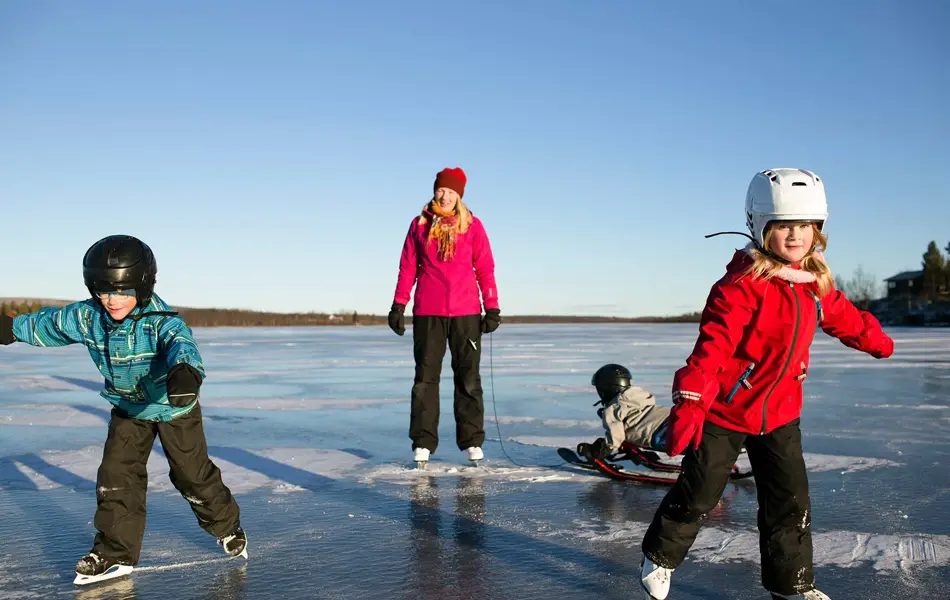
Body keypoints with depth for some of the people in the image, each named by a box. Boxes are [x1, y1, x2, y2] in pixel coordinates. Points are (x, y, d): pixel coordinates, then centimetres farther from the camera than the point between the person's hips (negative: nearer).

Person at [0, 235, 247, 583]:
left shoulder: (162, 320, -34)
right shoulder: (88, 316, -16)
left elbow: (181, 345, -55)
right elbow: (50, 324, 5)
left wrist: (185, 372, -77)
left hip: (174, 407, -4)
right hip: (127, 408, 5)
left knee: (193, 475, 5)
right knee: (116, 476, -3)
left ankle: (227, 527, 30)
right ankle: (116, 552, 11)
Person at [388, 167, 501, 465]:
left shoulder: (472, 225, 3)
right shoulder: (420, 224, 6)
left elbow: (485, 268, 2)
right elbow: (407, 268, 8)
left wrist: (492, 308, -3)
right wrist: (398, 306, 3)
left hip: (465, 312, -1)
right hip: (427, 312, 1)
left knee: (468, 377, 5)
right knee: (426, 376, 3)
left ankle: (472, 441, 12)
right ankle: (423, 442, 9)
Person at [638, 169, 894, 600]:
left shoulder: (815, 283, 2)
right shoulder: (743, 285, -23)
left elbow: (842, 316, 23)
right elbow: (712, 346, -30)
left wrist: (875, 339, 38)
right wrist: (689, 401, -37)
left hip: (780, 413, 6)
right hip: (723, 411, -6)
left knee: (791, 499, 8)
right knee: (698, 494, 7)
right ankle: (659, 557, 31)